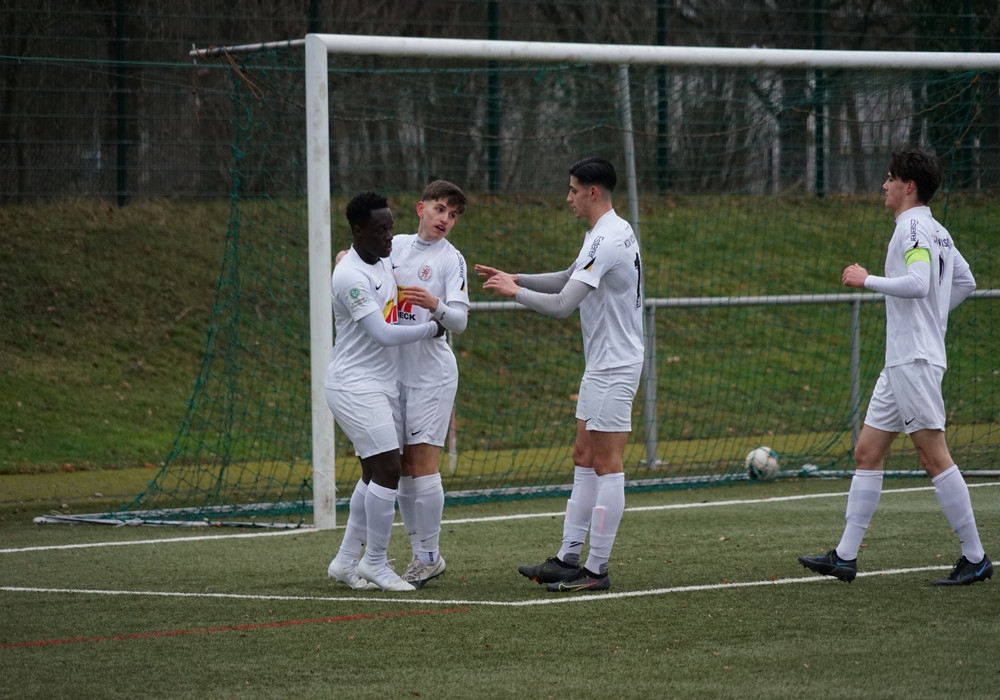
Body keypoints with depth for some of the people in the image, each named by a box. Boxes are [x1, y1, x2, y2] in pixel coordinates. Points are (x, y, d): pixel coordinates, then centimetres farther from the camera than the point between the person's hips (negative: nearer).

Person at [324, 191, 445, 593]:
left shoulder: (383, 262, 10)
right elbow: (383, 334, -21)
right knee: (388, 470, -13)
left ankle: (346, 560, 16)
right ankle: (375, 563, -4)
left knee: (375, 475, 10)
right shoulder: (351, 277, -19)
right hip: (355, 386, -9)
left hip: (380, 385, 9)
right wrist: (431, 329, -10)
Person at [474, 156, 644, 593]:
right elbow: (570, 279, 28)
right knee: (584, 460, 11)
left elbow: (562, 305, -23)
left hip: (615, 368, -11)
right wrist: (516, 279, 18)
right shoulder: (606, 234, 13)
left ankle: (597, 570, -4)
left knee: (606, 465, -6)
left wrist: (514, 292, -9)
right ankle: (568, 558, 15)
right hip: (599, 365, 11)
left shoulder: (607, 240, -20)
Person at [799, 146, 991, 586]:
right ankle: (845, 557, 9)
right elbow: (965, 282, 26)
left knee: (934, 458, -8)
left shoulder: (913, 228, -13)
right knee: (867, 454, 9)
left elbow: (918, 283, -27)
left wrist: (867, 280, -16)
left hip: (915, 363, -10)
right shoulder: (938, 232, 17)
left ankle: (975, 558, -5)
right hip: (900, 364, 10)